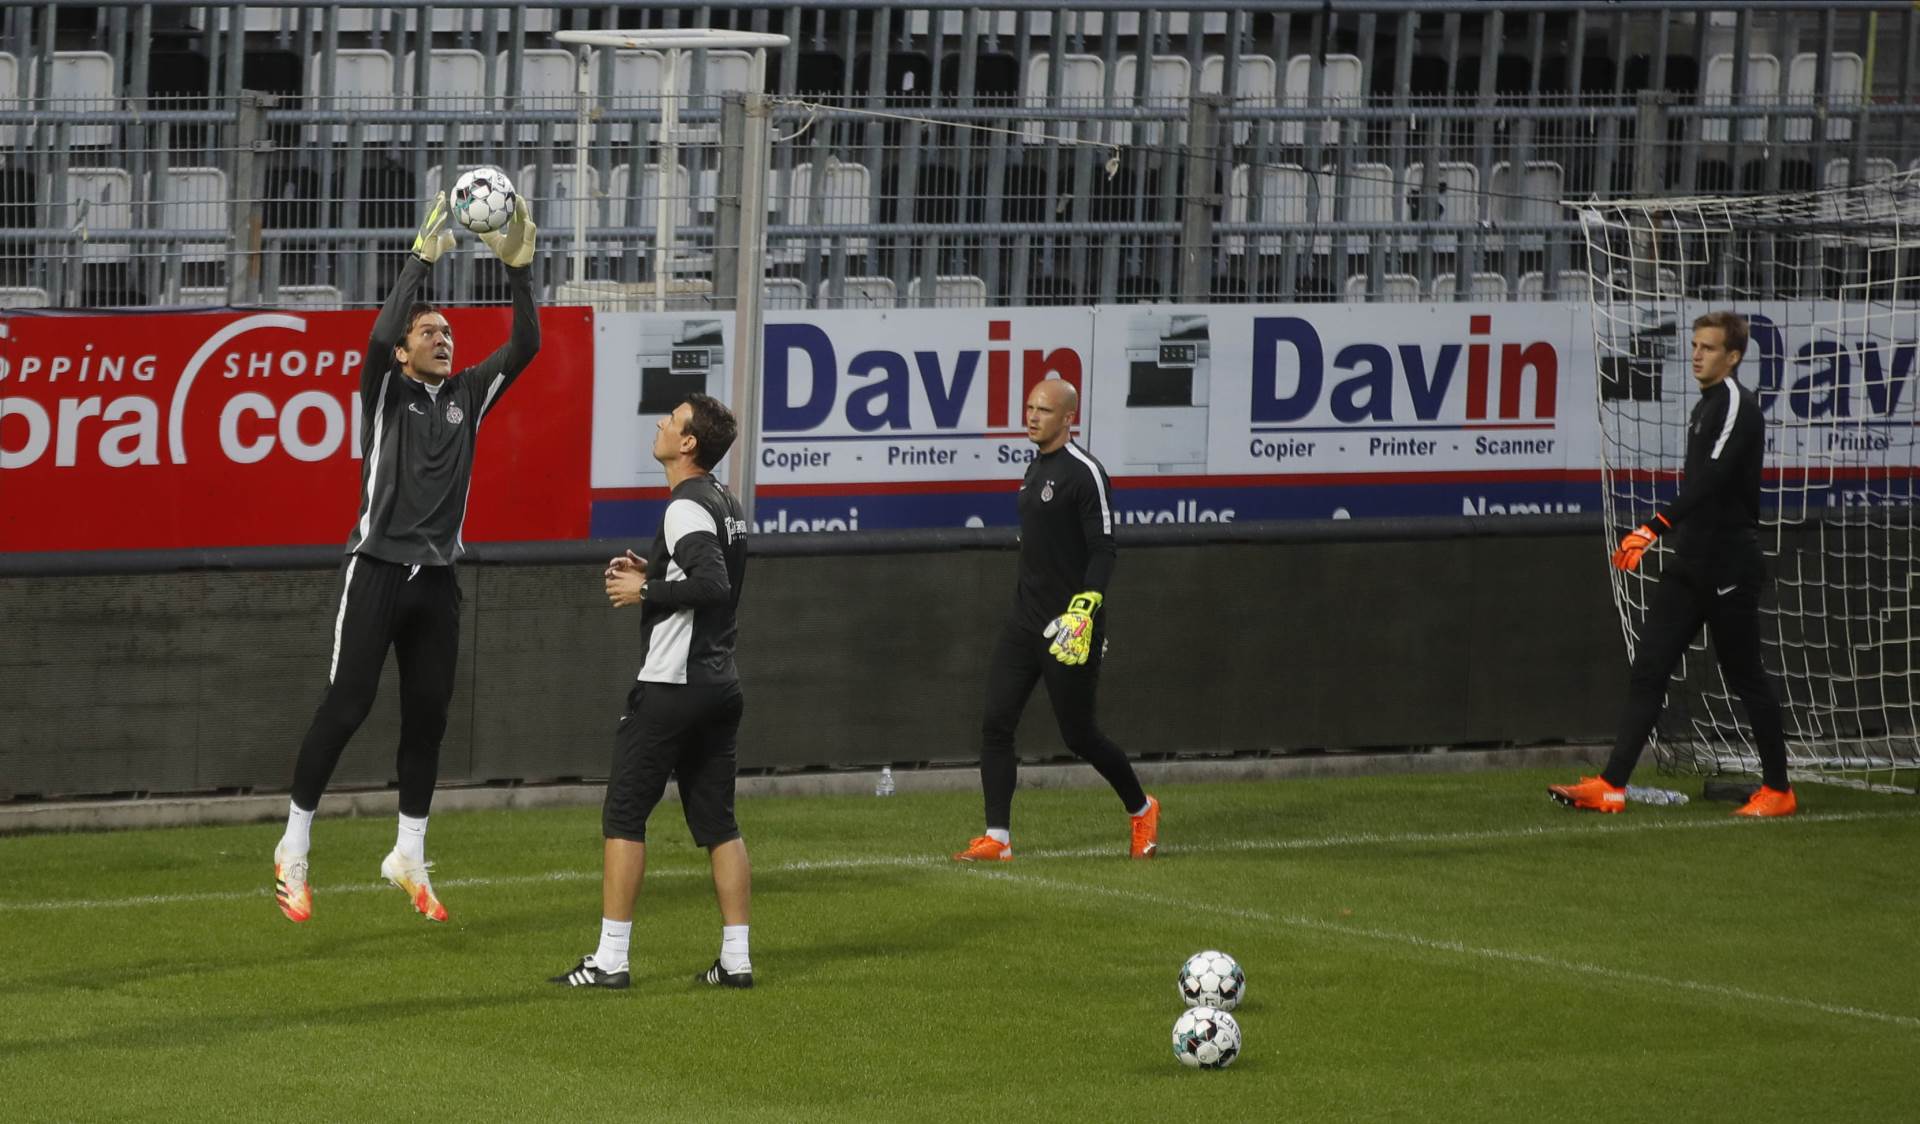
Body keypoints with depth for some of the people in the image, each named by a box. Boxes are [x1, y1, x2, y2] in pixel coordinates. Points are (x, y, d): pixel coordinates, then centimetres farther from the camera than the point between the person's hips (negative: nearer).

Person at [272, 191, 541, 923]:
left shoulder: (466, 396, 11)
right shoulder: (386, 390, -1)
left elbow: (524, 347, 2)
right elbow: (380, 335, -21)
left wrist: (519, 270, -10)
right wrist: (423, 258, -23)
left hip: (437, 578, 5)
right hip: (378, 568, -5)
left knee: (428, 717, 6)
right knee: (345, 706, -6)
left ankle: (409, 858, 16)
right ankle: (294, 848, 3)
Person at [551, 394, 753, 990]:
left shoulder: (686, 509, -15)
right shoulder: (726, 505, 14)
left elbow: (714, 584, -27)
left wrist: (644, 592, -18)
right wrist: (655, 575, 14)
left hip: (671, 688, -9)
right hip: (721, 687, 9)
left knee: (623, 816, -3)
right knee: (717, 823, 10)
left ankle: (610, 958, -4)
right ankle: (736, 958, 7)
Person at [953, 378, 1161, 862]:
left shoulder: (1084, 472, -13)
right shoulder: (1036, 469, 14)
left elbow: (1104, 550, -17)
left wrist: (1083, 610, -27)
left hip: (1069, 627, -8)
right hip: (1025, 622, 8)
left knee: (1078, 733, 1)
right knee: (996, 723, -3)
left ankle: (1141, 809, 24)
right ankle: (997, 838, -2)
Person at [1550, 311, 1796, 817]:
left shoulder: (1737, 405, -14)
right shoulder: (1705, 406, 16)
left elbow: (1711, 479, -27)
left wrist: (1655, 527, -35)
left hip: (1729, 565, -9)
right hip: (1690, 563, 9)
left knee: (1745, 676, 0)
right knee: (1648, 668, 0)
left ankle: (1778, 789, 12)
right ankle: (1611, 785, -4)